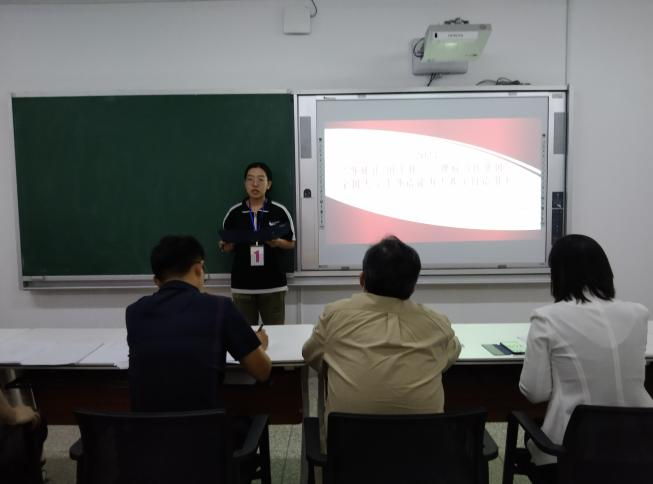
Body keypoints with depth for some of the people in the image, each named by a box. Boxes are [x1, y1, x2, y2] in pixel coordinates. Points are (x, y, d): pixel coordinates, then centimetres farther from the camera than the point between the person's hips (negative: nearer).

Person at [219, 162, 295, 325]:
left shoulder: (280, 211, -3)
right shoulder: (234, 213, 2)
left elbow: (291, 244, 4)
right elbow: (225, 247, 10)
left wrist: (278, 242, -15)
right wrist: (227, 244, -12)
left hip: (273, 285, -1)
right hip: (242, 286, 1)